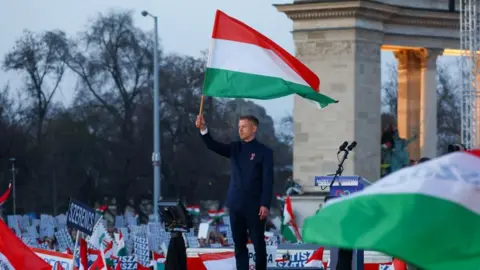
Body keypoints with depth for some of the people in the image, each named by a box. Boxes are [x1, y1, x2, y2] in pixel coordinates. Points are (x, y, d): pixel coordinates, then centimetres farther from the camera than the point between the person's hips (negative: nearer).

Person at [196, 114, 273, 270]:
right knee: (239, 244, 6)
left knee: (258, 243, 1)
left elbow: (268, 180, -7)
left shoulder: (264, 152, -3)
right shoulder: (234, 148, 11)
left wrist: (265, 204, -15)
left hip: (254, 206, -5)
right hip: (236, 205, 5)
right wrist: (203, 129, -21)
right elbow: (213, 146, -3)